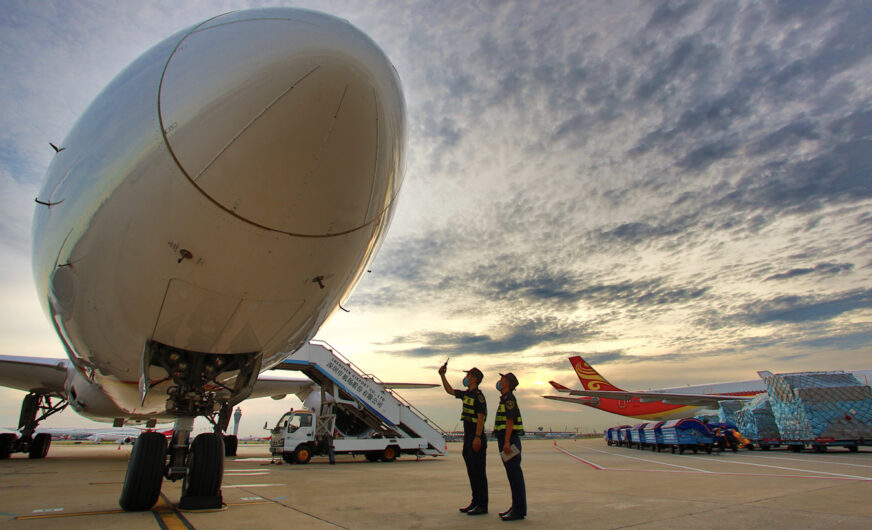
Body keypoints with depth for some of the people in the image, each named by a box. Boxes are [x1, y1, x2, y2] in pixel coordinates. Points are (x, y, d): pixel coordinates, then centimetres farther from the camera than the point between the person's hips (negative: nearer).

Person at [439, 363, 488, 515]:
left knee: (478, 471, -3)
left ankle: (482, 505, 4)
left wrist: (477, 438, -25)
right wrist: (442, 375, 19)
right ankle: (475, 502, 22)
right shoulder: (466, 394, 13)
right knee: (471, 471, 14)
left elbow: (480, 417, -20)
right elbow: (450, 391, 24)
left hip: (476, 438, -9)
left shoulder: (478, 396, -14)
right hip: (467, 437, 9)